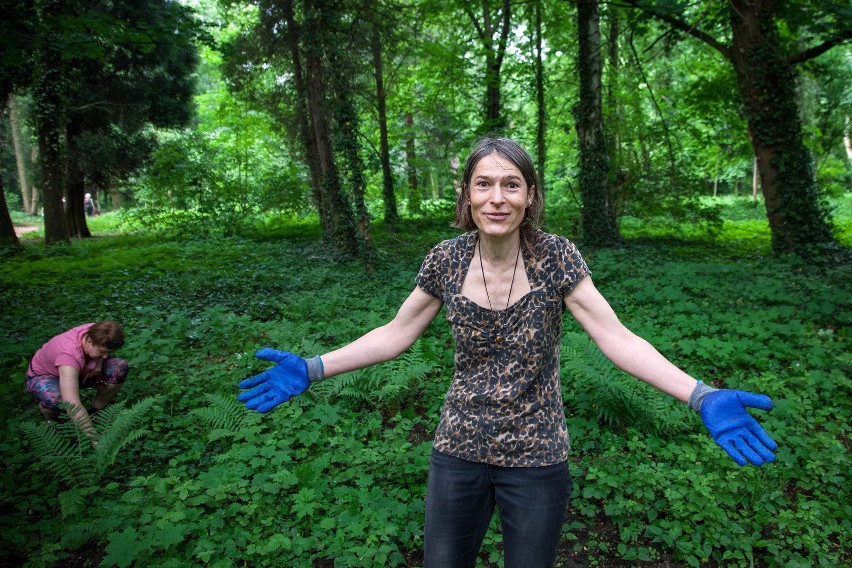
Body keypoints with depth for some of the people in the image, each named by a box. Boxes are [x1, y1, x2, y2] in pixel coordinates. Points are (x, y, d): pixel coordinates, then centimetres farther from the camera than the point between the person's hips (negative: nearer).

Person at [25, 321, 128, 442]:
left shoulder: (97, 333, -25)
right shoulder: (69, 354, -42)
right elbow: (73, 406, -50)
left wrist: (99, 363, -19)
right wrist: (95, 440, -51)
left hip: (78, 372, 6)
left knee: (120, 367, -18)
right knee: (56, 398, -40)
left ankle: (95, 412, 1)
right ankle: (51, 419, -3)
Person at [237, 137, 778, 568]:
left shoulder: (556, 257, -14)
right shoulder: (446, 259, -8)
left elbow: (616, 337, -16)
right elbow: (395, 334, 0)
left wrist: (702, 396, -28)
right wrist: (310, 370, -6)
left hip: (536, 457, -1)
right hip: (459, 451, 2)